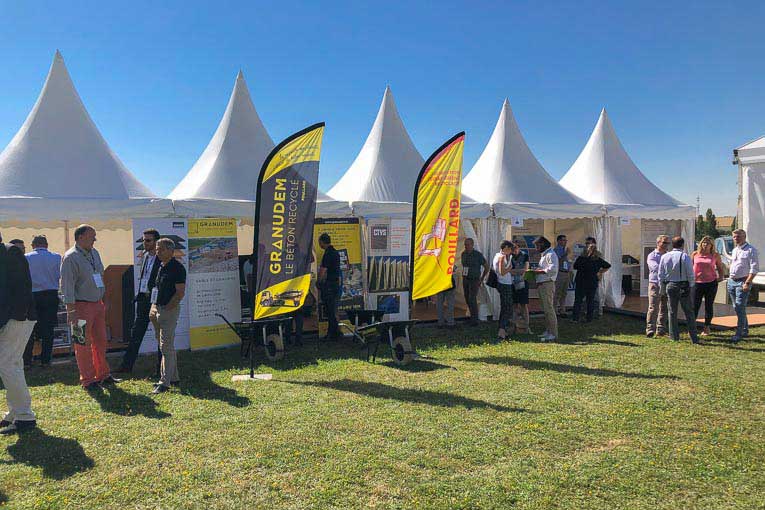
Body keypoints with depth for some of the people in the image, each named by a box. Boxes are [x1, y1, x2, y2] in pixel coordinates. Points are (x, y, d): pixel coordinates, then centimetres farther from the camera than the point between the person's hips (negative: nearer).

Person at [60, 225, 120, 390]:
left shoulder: (94, 253, 11)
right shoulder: (71, 257, -12)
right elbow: (67, 285, -16)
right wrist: (70, 310, -20)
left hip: (98, 303, 8)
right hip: (82, 306, -8)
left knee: (100, 341, 14)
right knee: (83, 344, 1)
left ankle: (103, 374, 25)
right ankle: (87, 380, 10)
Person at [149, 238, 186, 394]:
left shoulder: (177, 268, -12)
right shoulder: (160, 267, 14)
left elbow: (180, 293, -16)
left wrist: (166, 309, -15)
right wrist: (153, 307, 13)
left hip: (170, 310, -9)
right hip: (158, 310, 9)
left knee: (166, 347, -8)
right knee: (167, 346, 15)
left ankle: (165, 382, -4)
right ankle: (173, 377, 25)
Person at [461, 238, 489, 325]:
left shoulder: (478, 255, -15)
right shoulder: (463, 254, 3)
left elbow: (487, 266, -7)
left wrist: (482, 279, -6)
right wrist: (464, 276, 15)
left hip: (475, 280, -6)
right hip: (465, 279, 6)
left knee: (472, 299, -14)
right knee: (467, 299, 9)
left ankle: (475, 319, -4)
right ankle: (473, 317, 23)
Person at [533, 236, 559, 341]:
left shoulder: (550, 254, -11)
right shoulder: (544, 255, 21)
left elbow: (553, 269, -24)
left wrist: (539, 271, -16)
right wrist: (537, 271, 7)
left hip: (547, 284, -10)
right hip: (541, 284, 10)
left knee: (549, 309, -10)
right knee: (545, 309, 13)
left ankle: (553, 333, -7)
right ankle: (548, 331, 19)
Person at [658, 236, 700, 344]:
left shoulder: (664, 256, 2)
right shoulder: (685, 256, -10)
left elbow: (661, 274, 6)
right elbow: (690, 274, -10)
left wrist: (663, 289, 14)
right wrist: (691, 286, 3)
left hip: (670, 286, 3)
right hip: (683, 286, -3)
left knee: (672, 312, 11)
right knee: (689, 313, 2)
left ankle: (674, 336, 14)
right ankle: (694, 338, 1)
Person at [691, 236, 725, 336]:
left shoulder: (715, 255, 4)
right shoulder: (695, 254, 5)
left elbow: (721, 268, 16)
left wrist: (720, 277, 2)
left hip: (711, 283, 0)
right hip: (697, 283, 0)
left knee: (709, 306, 7)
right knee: (694, 306, -1)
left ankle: (706, 328, 18)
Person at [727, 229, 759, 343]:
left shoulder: (751, 250, -8)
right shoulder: (734, 250, 17)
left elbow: (754, 268, -13)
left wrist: (747, 283, -19)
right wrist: (730, 279, 16)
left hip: (742, 282, -8)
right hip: (732, 281, 8)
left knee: (740, 308, -11)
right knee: (736, 308, 12)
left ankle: (739, 334, -9)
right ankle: (745, 330, 24)